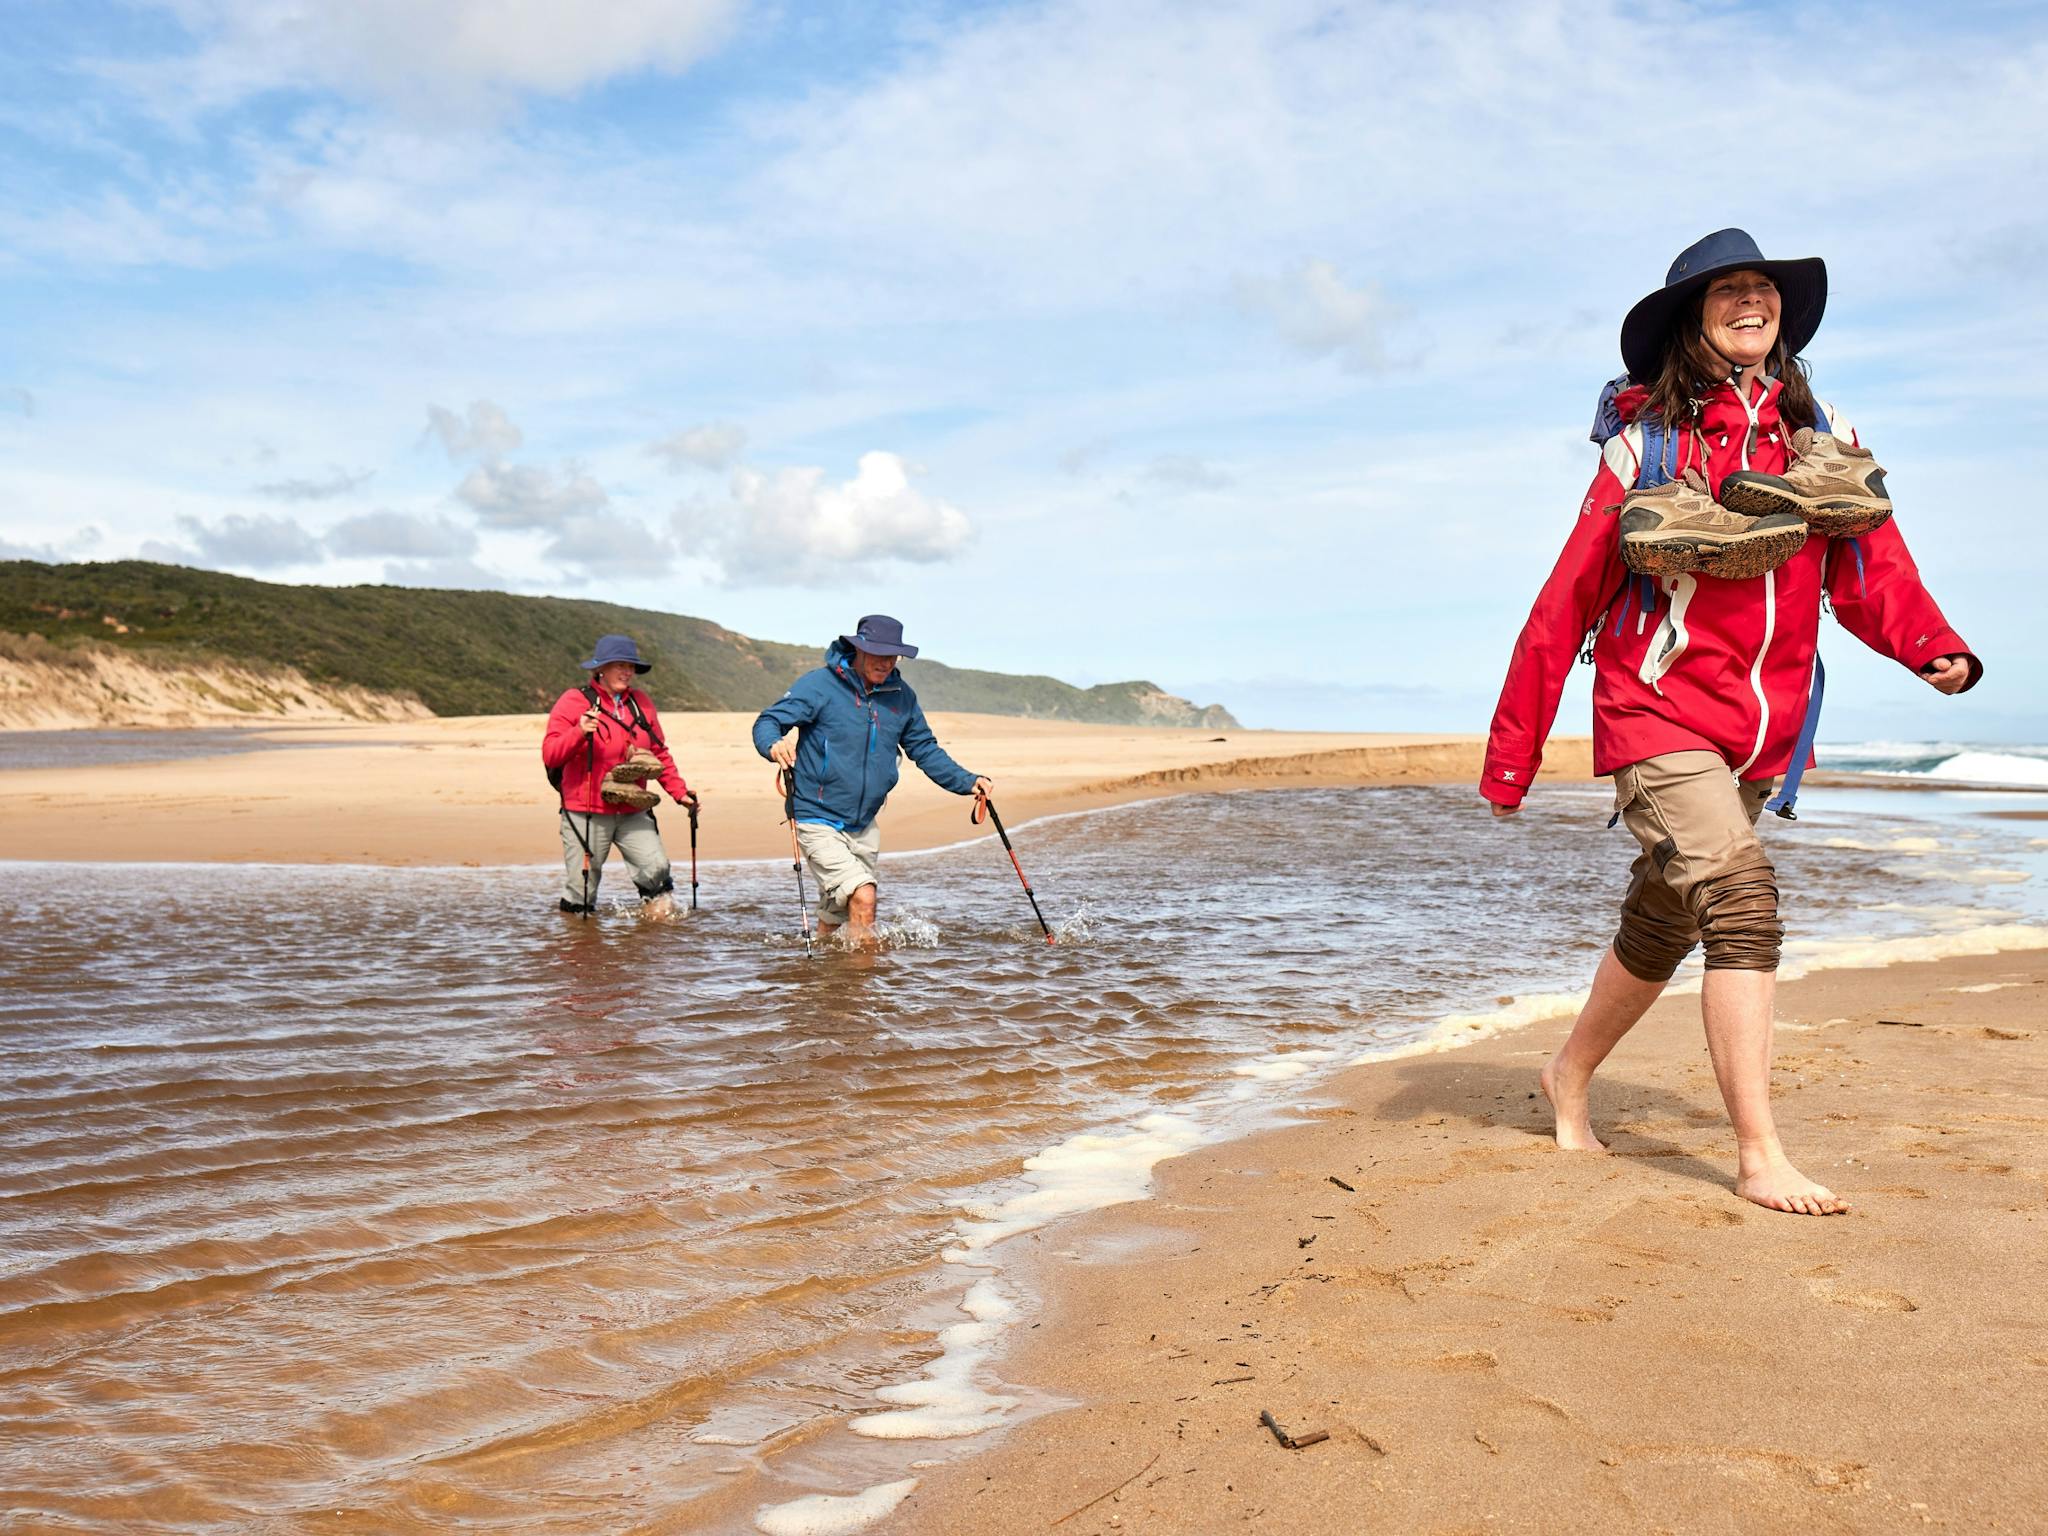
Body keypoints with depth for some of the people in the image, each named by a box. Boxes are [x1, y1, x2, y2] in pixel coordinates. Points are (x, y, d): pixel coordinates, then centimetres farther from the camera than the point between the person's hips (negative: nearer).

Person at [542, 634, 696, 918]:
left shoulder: (641, 703, 12)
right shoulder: (573, 702, -3)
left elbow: (660, 753, 20)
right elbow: (550, 755, -10)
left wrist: (679, 792, 13)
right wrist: (579, 733, -27)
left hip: (633, 813, 3)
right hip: (586, 814, -3)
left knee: (656, 867, -16)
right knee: (581, 885, 1)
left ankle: (659, 905, 9)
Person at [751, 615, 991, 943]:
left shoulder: (901, 696, 4)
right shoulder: (819, 685, -13)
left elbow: (925, 749, 13)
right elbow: (767, 721, -15)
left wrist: (967, 782, 1)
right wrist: (774, 745, -38)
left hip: (863, 827, 6)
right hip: (818, 822, -6)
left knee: (835, 920, 19)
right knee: (863, 898, -22)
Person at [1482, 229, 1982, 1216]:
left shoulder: (1822, 436, 9)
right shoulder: (1648, 442, -3)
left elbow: (1872, 571, 4)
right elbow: (1570, 599, -3)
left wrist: (1935, 650, -17)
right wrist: (1513, 748, -3)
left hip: (1762, 729, 5)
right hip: (1657, 714, -5)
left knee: (1662, 928, 14)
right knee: (1742, 902, -19)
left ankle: (1569, 1077, 36)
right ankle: (1759, 1159, -15)